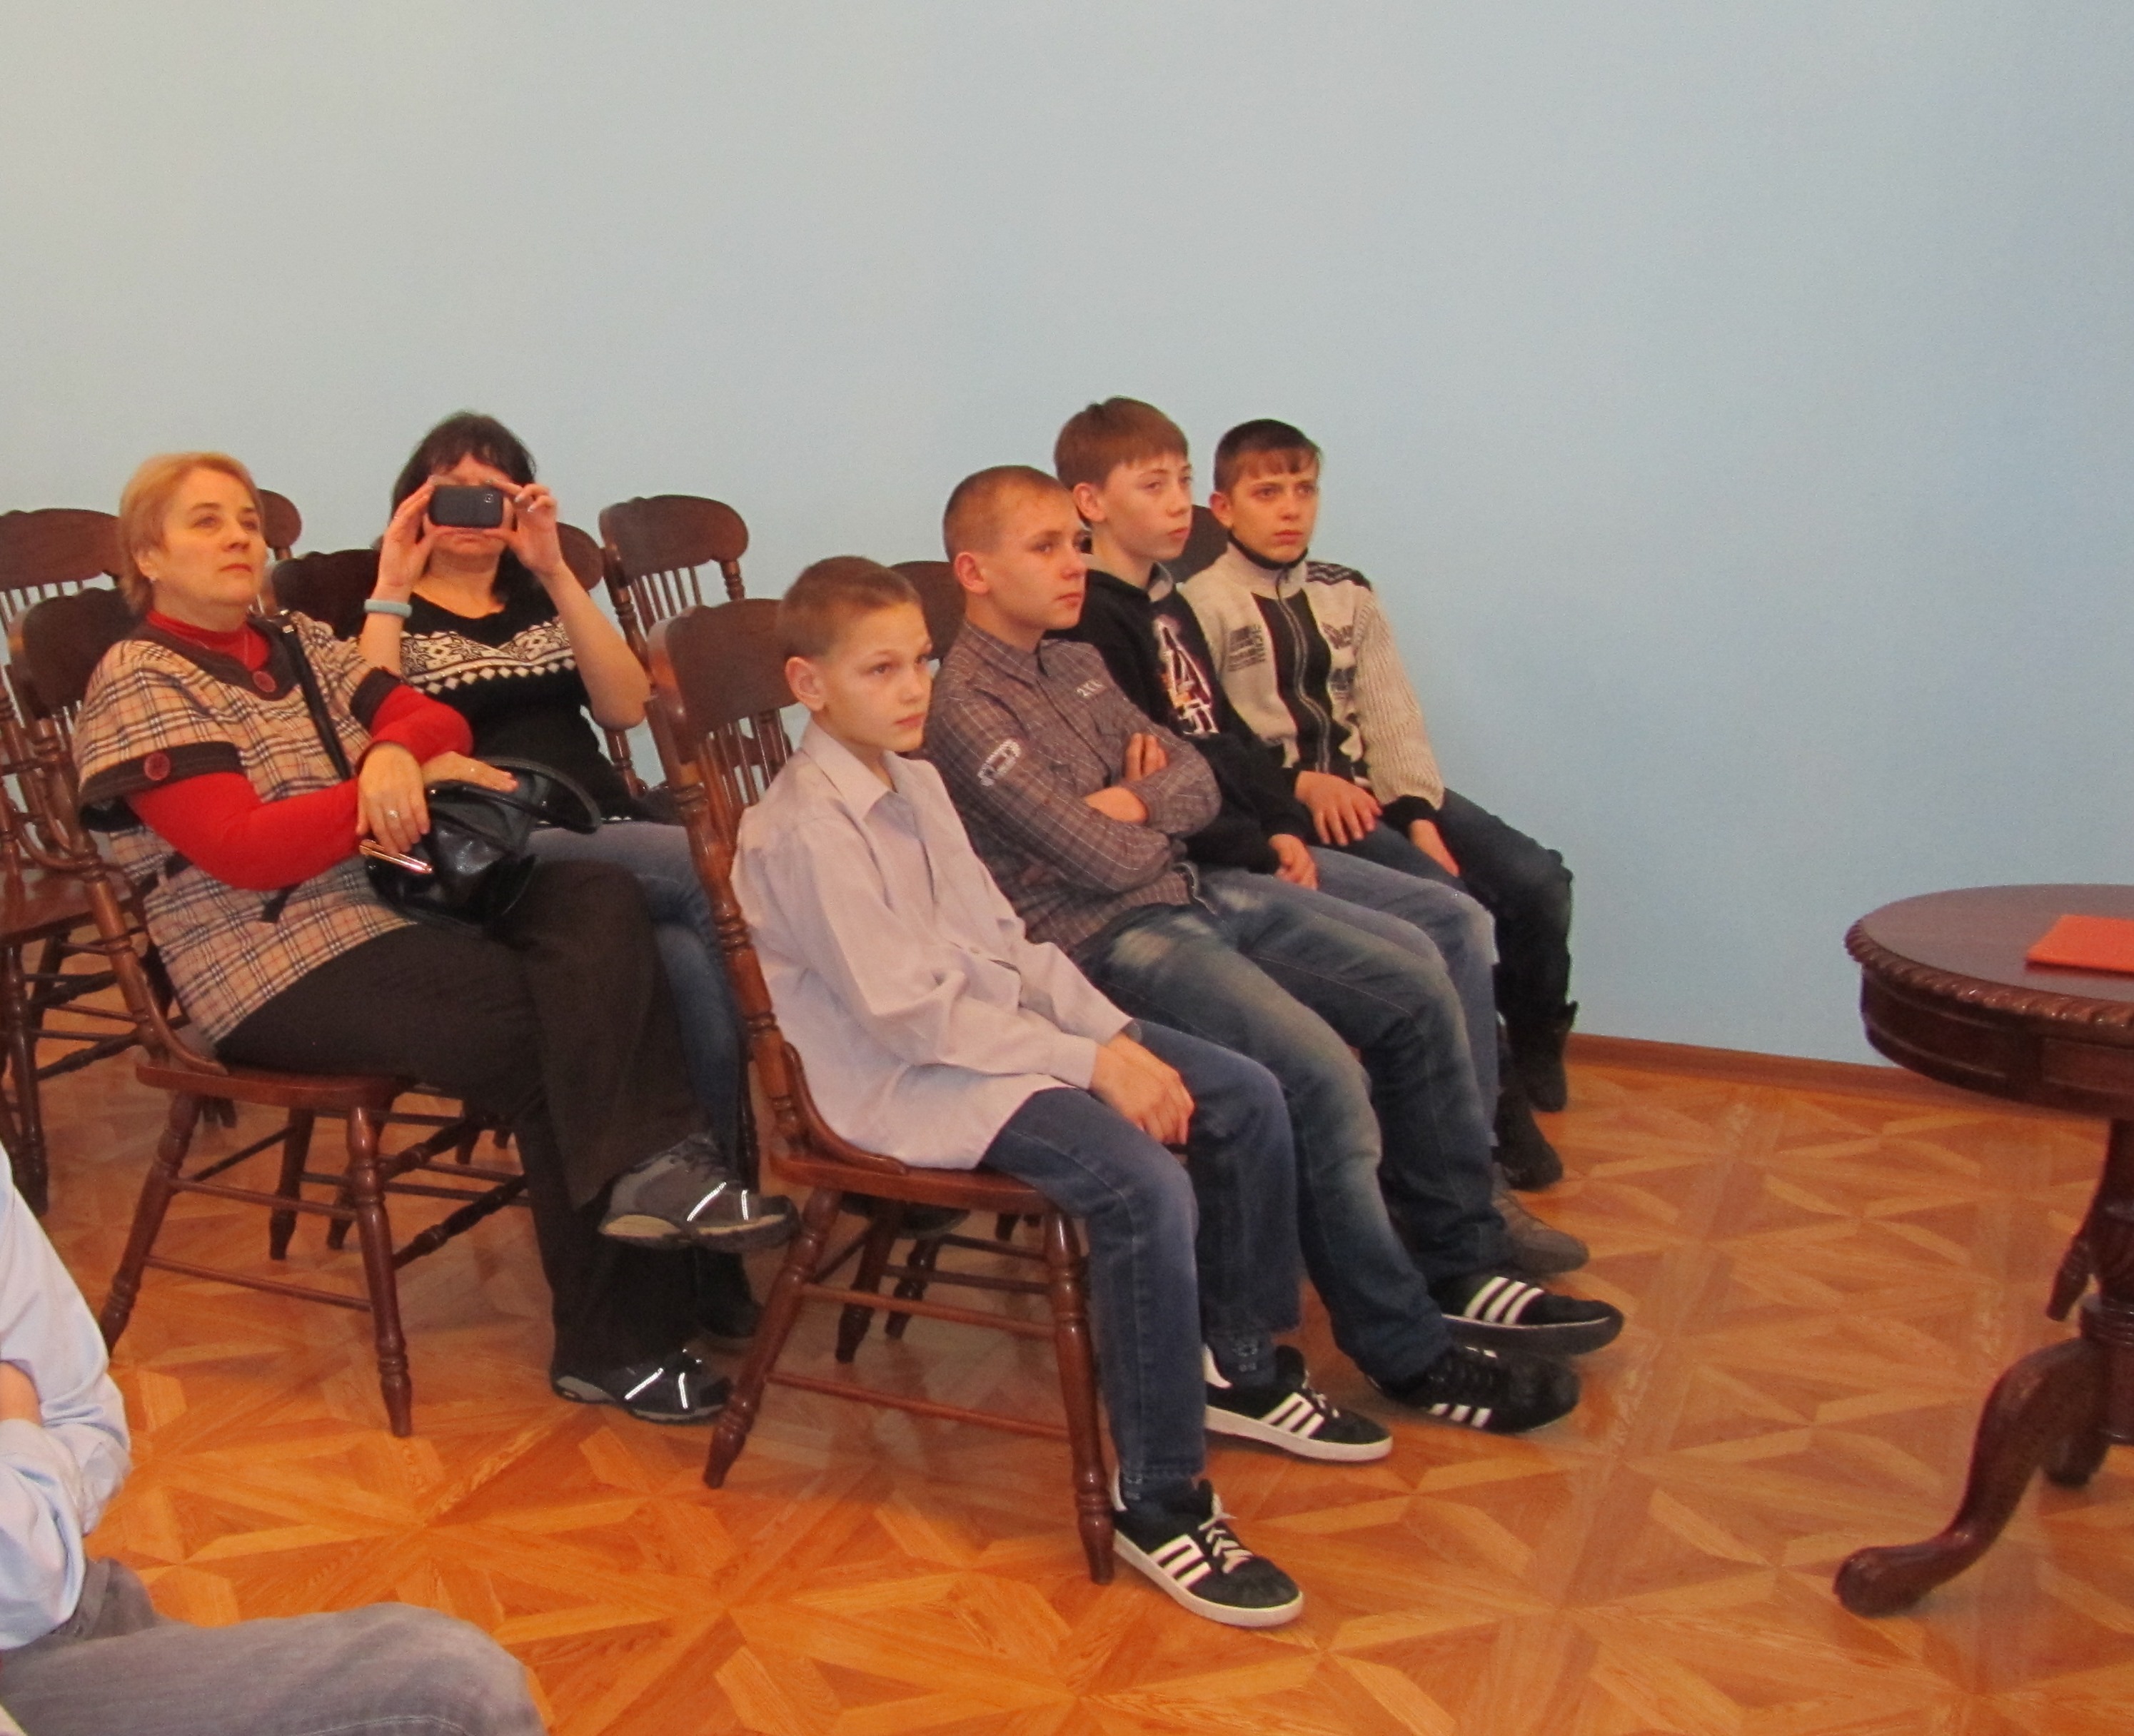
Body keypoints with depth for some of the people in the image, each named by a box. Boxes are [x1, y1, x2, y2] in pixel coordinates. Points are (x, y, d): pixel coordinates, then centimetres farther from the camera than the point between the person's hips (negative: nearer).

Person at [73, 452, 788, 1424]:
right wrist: (413, 782, -14)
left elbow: (434, 717, 9)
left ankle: (646, 1170, -31)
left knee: (597, 902, -20)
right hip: (281, 971, -7)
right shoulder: (138, 684, -4)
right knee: (543, 1024, -24)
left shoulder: (298, 643, 19)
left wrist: (396, 751, -16)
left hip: (396, 900, 7)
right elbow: (243, 849, -17)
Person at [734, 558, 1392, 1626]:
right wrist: (1089, 1063, -20)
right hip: (908, 1083, -9)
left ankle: (1239, 1367, 21)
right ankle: (1158, 1502, -16)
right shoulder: (806, 829, -17)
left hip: (1002, 1029, 10)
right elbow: (909, 1013, -22)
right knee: (1142, 1184, -29)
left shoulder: (914, 783, 13)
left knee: (1247, 1099, 3)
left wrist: (1116, 1034, -1)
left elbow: (1004, 939, 13)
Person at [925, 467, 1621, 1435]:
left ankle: (1458, 1267, 13)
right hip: (1110, 942, -9)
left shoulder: (1078, 666, 15)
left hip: (1194, 896, 9)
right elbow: (1103, 860, -18)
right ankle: (1406, 1351, -8)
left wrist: (1140, 803, -11)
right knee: (1326, 1078, -25)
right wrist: (1161, 821, 2)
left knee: (1418, 997, 2)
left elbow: (1198, 783, 11)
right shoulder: (967, 708, -13)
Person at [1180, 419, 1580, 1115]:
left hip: (1370, 787, 6)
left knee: (1537, 879, -8)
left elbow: (1391, 715, 6)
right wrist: (1300, 784, -19)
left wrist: (1420, 817, -7)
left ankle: (1534, 1044, 16)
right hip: (1282, 800, -6)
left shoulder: (1346, 594, 15)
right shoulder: (1202, 604, -4)